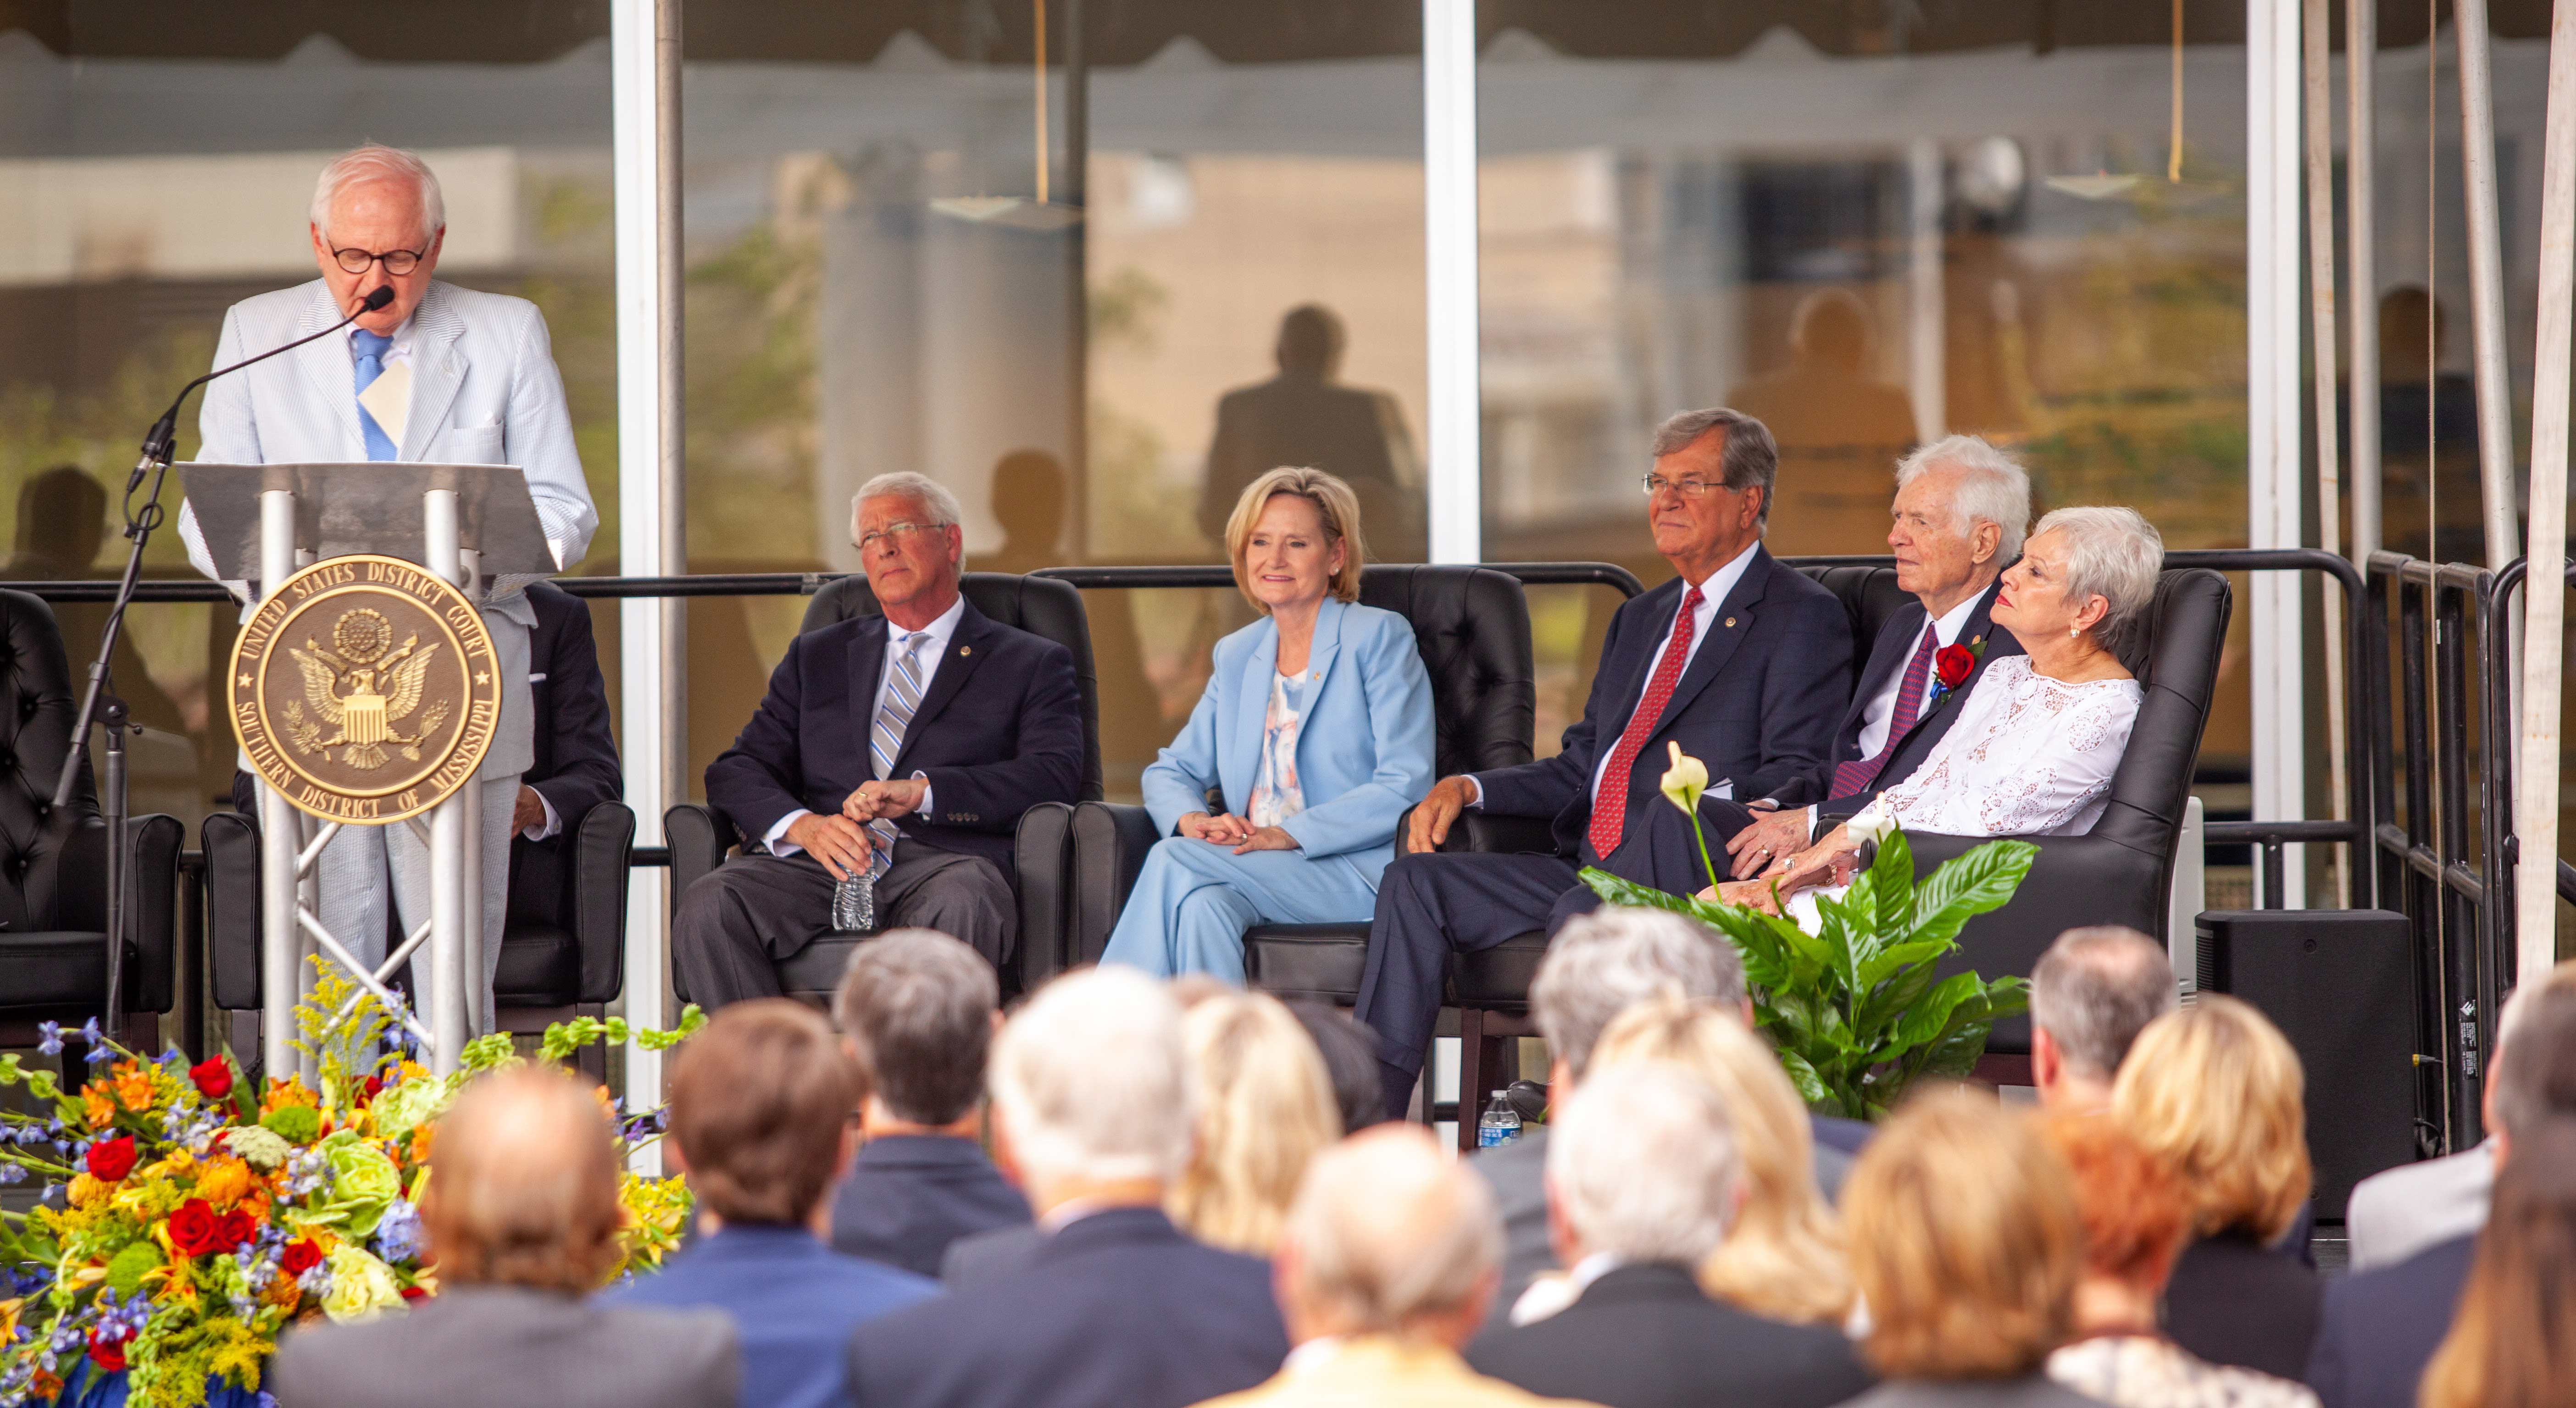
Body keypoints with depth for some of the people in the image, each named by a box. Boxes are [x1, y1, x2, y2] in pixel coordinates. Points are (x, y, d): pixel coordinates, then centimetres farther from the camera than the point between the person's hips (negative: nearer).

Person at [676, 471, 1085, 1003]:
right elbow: (736, 772, 17)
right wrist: (803, 825, -8)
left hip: (942, 859, -3)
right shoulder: (818, 657, 28)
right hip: (822, 861, 3)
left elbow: (1056, 774, 0)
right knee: (708, 905, -29)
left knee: (962, 909, -39)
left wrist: (922, 791, -14)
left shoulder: (1030, 664, 18)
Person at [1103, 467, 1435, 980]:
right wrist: (1191, 819, -7)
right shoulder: (1236, 656, 20)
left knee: (1173, 861, -28)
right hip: (1257, 874, 5)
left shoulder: (1380, 639, 0)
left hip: (1359, 874, -5)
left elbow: (1406, 788, -8)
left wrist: (1289, 835, -18)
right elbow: (1173, 770, 20)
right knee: (1204, 904, -33)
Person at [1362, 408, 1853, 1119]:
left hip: (1685, 873, -8)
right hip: (1589, 867, 8)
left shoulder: (1803, 618, 1)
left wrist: (1715, 802, -28)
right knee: (1416, 883, -8)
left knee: (1580, 916, -37)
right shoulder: (1642, 618, 27)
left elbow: (1799, 774, -8)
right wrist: (1468, 788, 10)